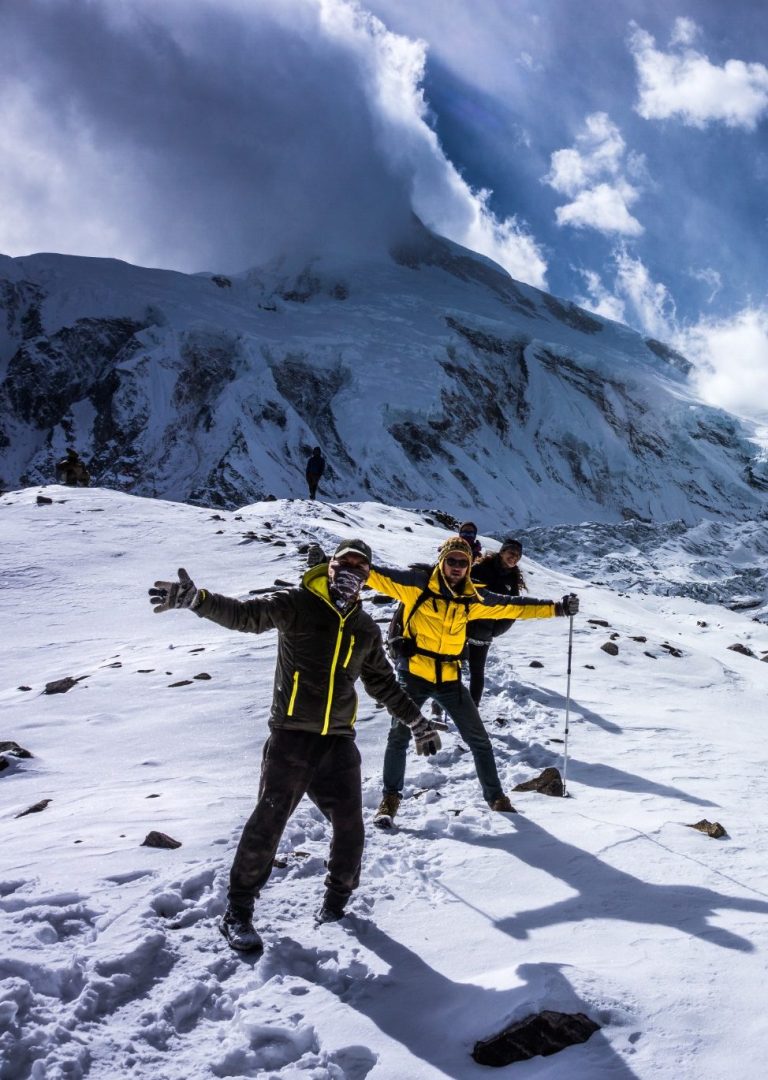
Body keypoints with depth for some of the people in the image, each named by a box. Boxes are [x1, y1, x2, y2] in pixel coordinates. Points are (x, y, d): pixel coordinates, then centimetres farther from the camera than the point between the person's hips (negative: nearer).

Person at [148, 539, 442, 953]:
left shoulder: (365, 628, 12)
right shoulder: (297, 605, -5)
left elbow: (382, 682, 23)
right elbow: (244, 614, -18)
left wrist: (417, 721, 22)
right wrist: (194, 598, -36)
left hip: (339, 742, 5)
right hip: (291, 736, -4)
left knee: (350, 829, 5)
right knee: (267, 824, -5)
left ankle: (336, 902, 28)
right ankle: (237, 912, 11)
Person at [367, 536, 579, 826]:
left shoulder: (472, 598, 4)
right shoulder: (417, 584, -8)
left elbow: (513, 606, 9)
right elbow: (381, 576, -16)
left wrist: (557, 608, 6)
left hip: (450, 678, 4)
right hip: (414, 673, -4)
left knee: (478, 739, 9)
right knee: (399, 734, -7)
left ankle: (495, 796, 26)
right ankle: (390, 799, 11)